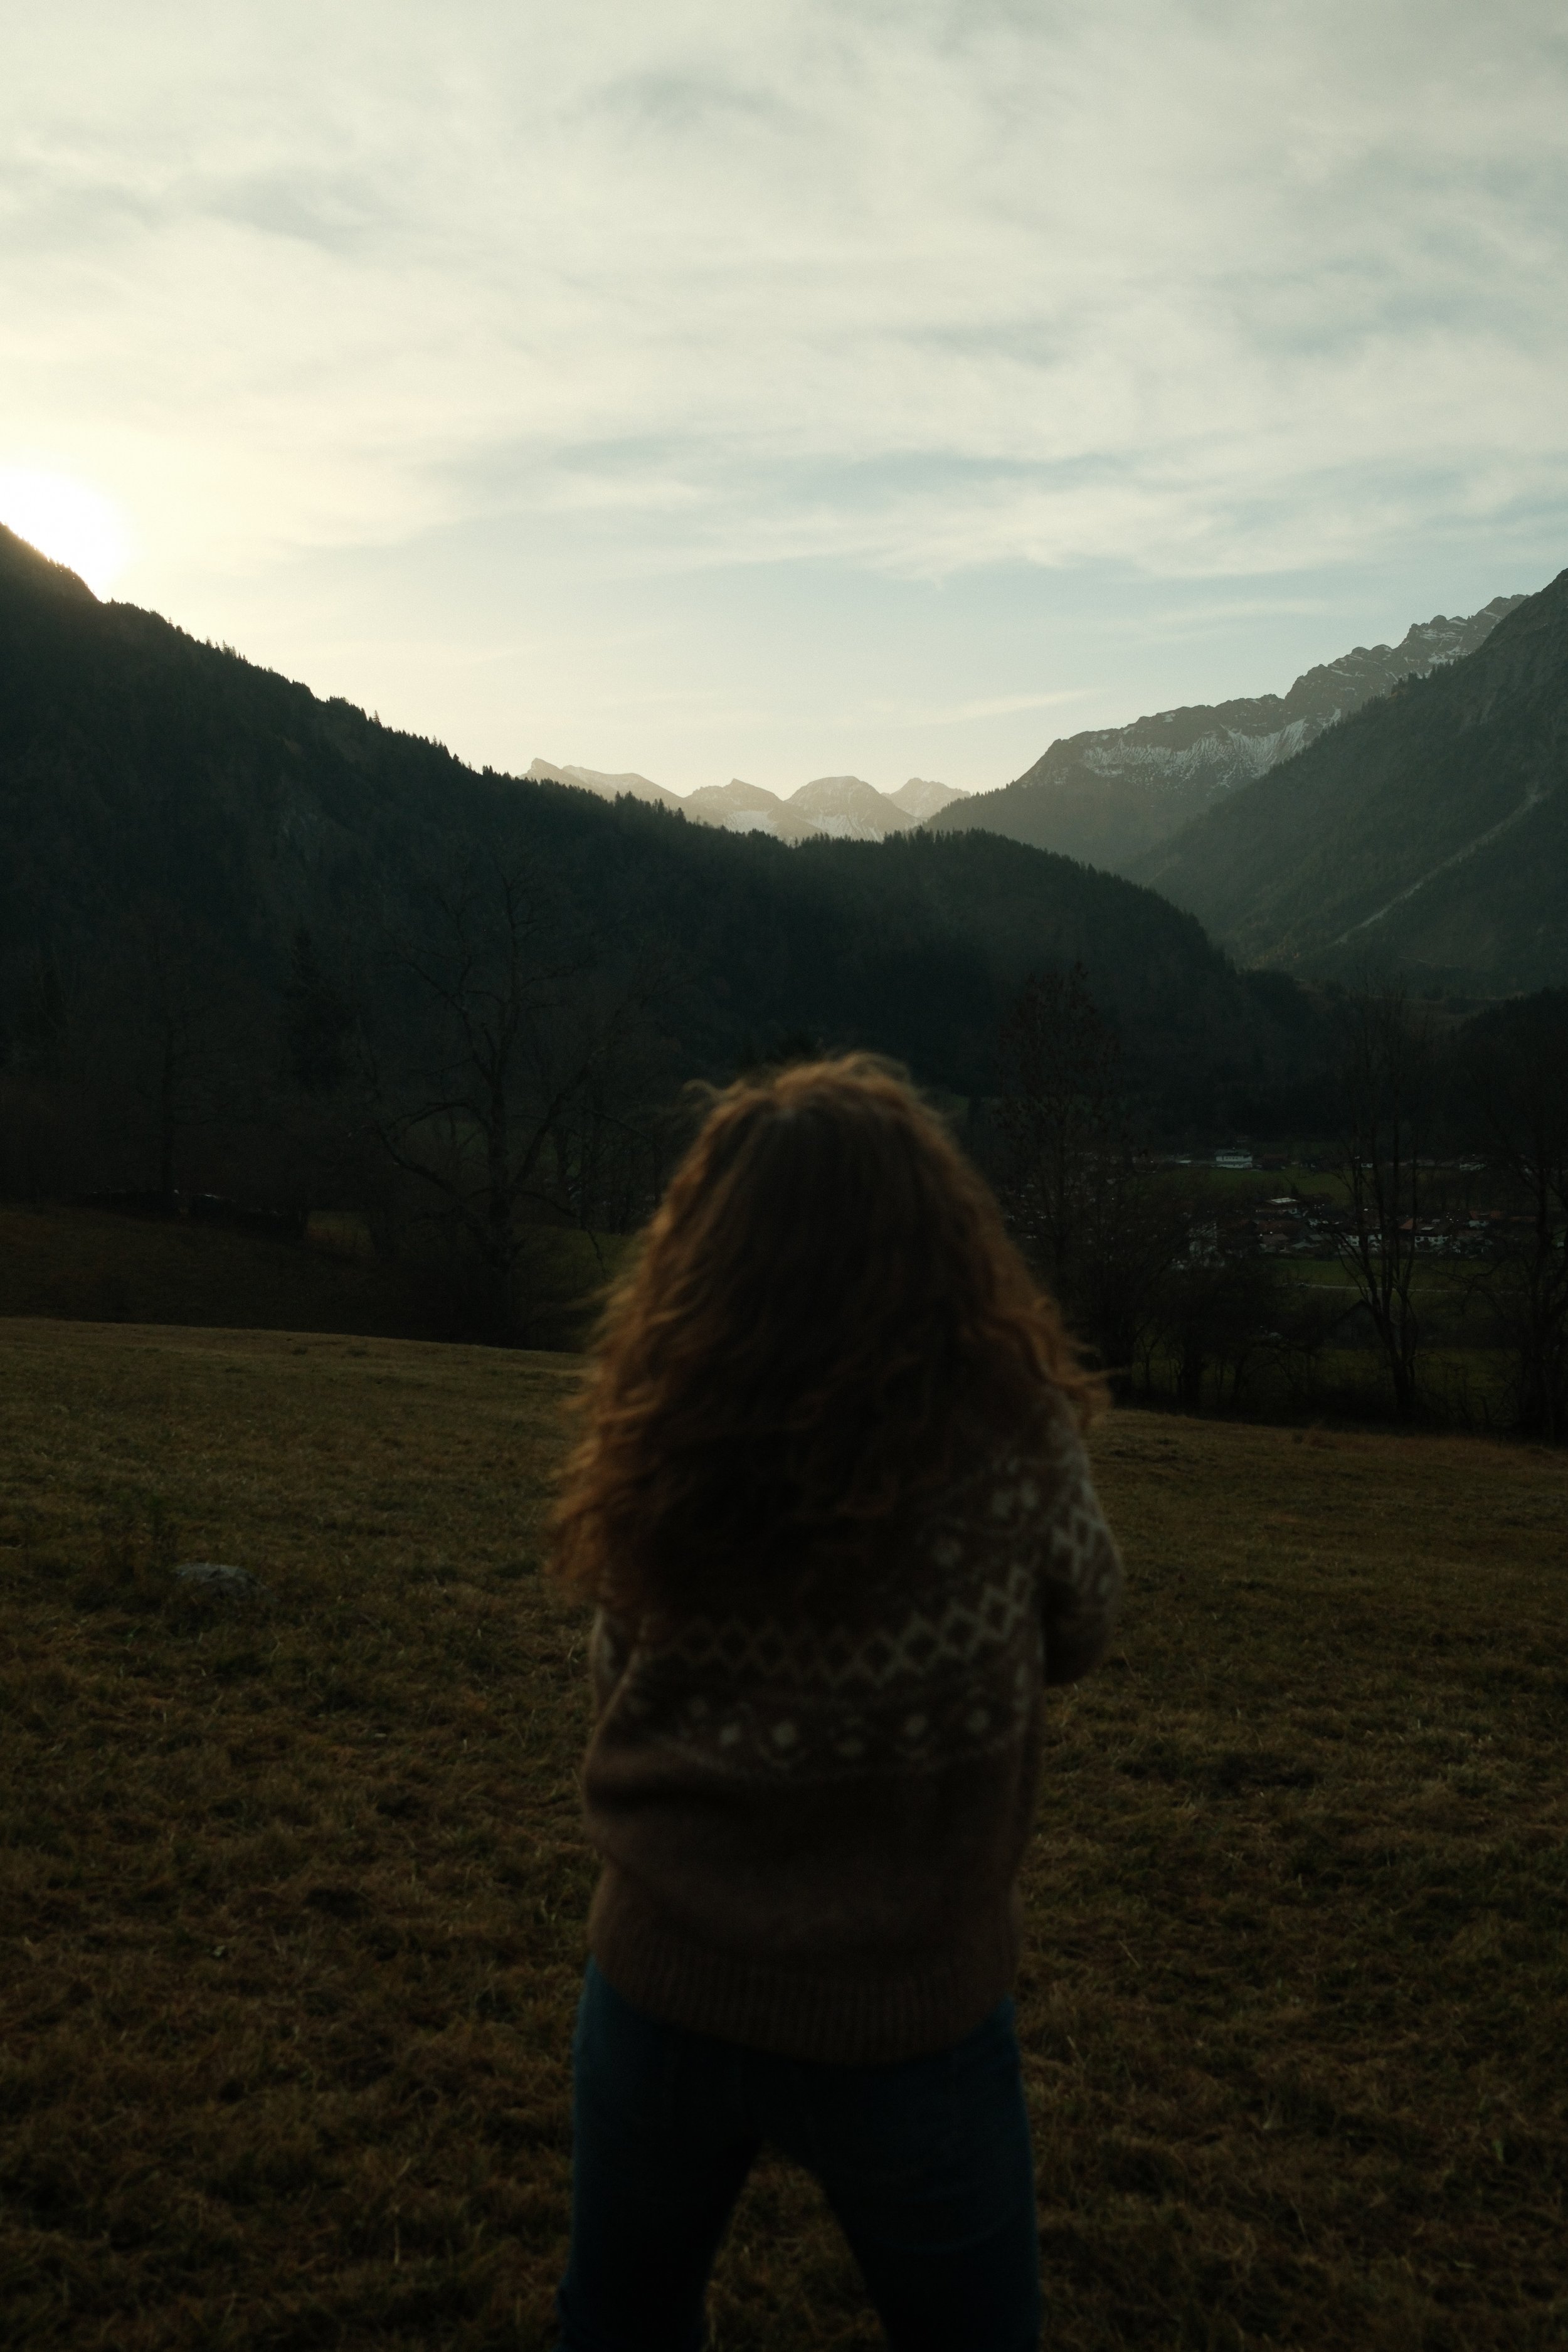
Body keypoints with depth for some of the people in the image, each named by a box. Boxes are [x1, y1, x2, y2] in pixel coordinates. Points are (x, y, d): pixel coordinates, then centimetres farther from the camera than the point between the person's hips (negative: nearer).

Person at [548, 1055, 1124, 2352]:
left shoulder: (658, 1448, -13)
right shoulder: (1011, 1444, -19)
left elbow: (620, 1678, 3)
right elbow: (1076, 1636, 1)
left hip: (660, 1986, 2)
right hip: (904, 2014, -2)